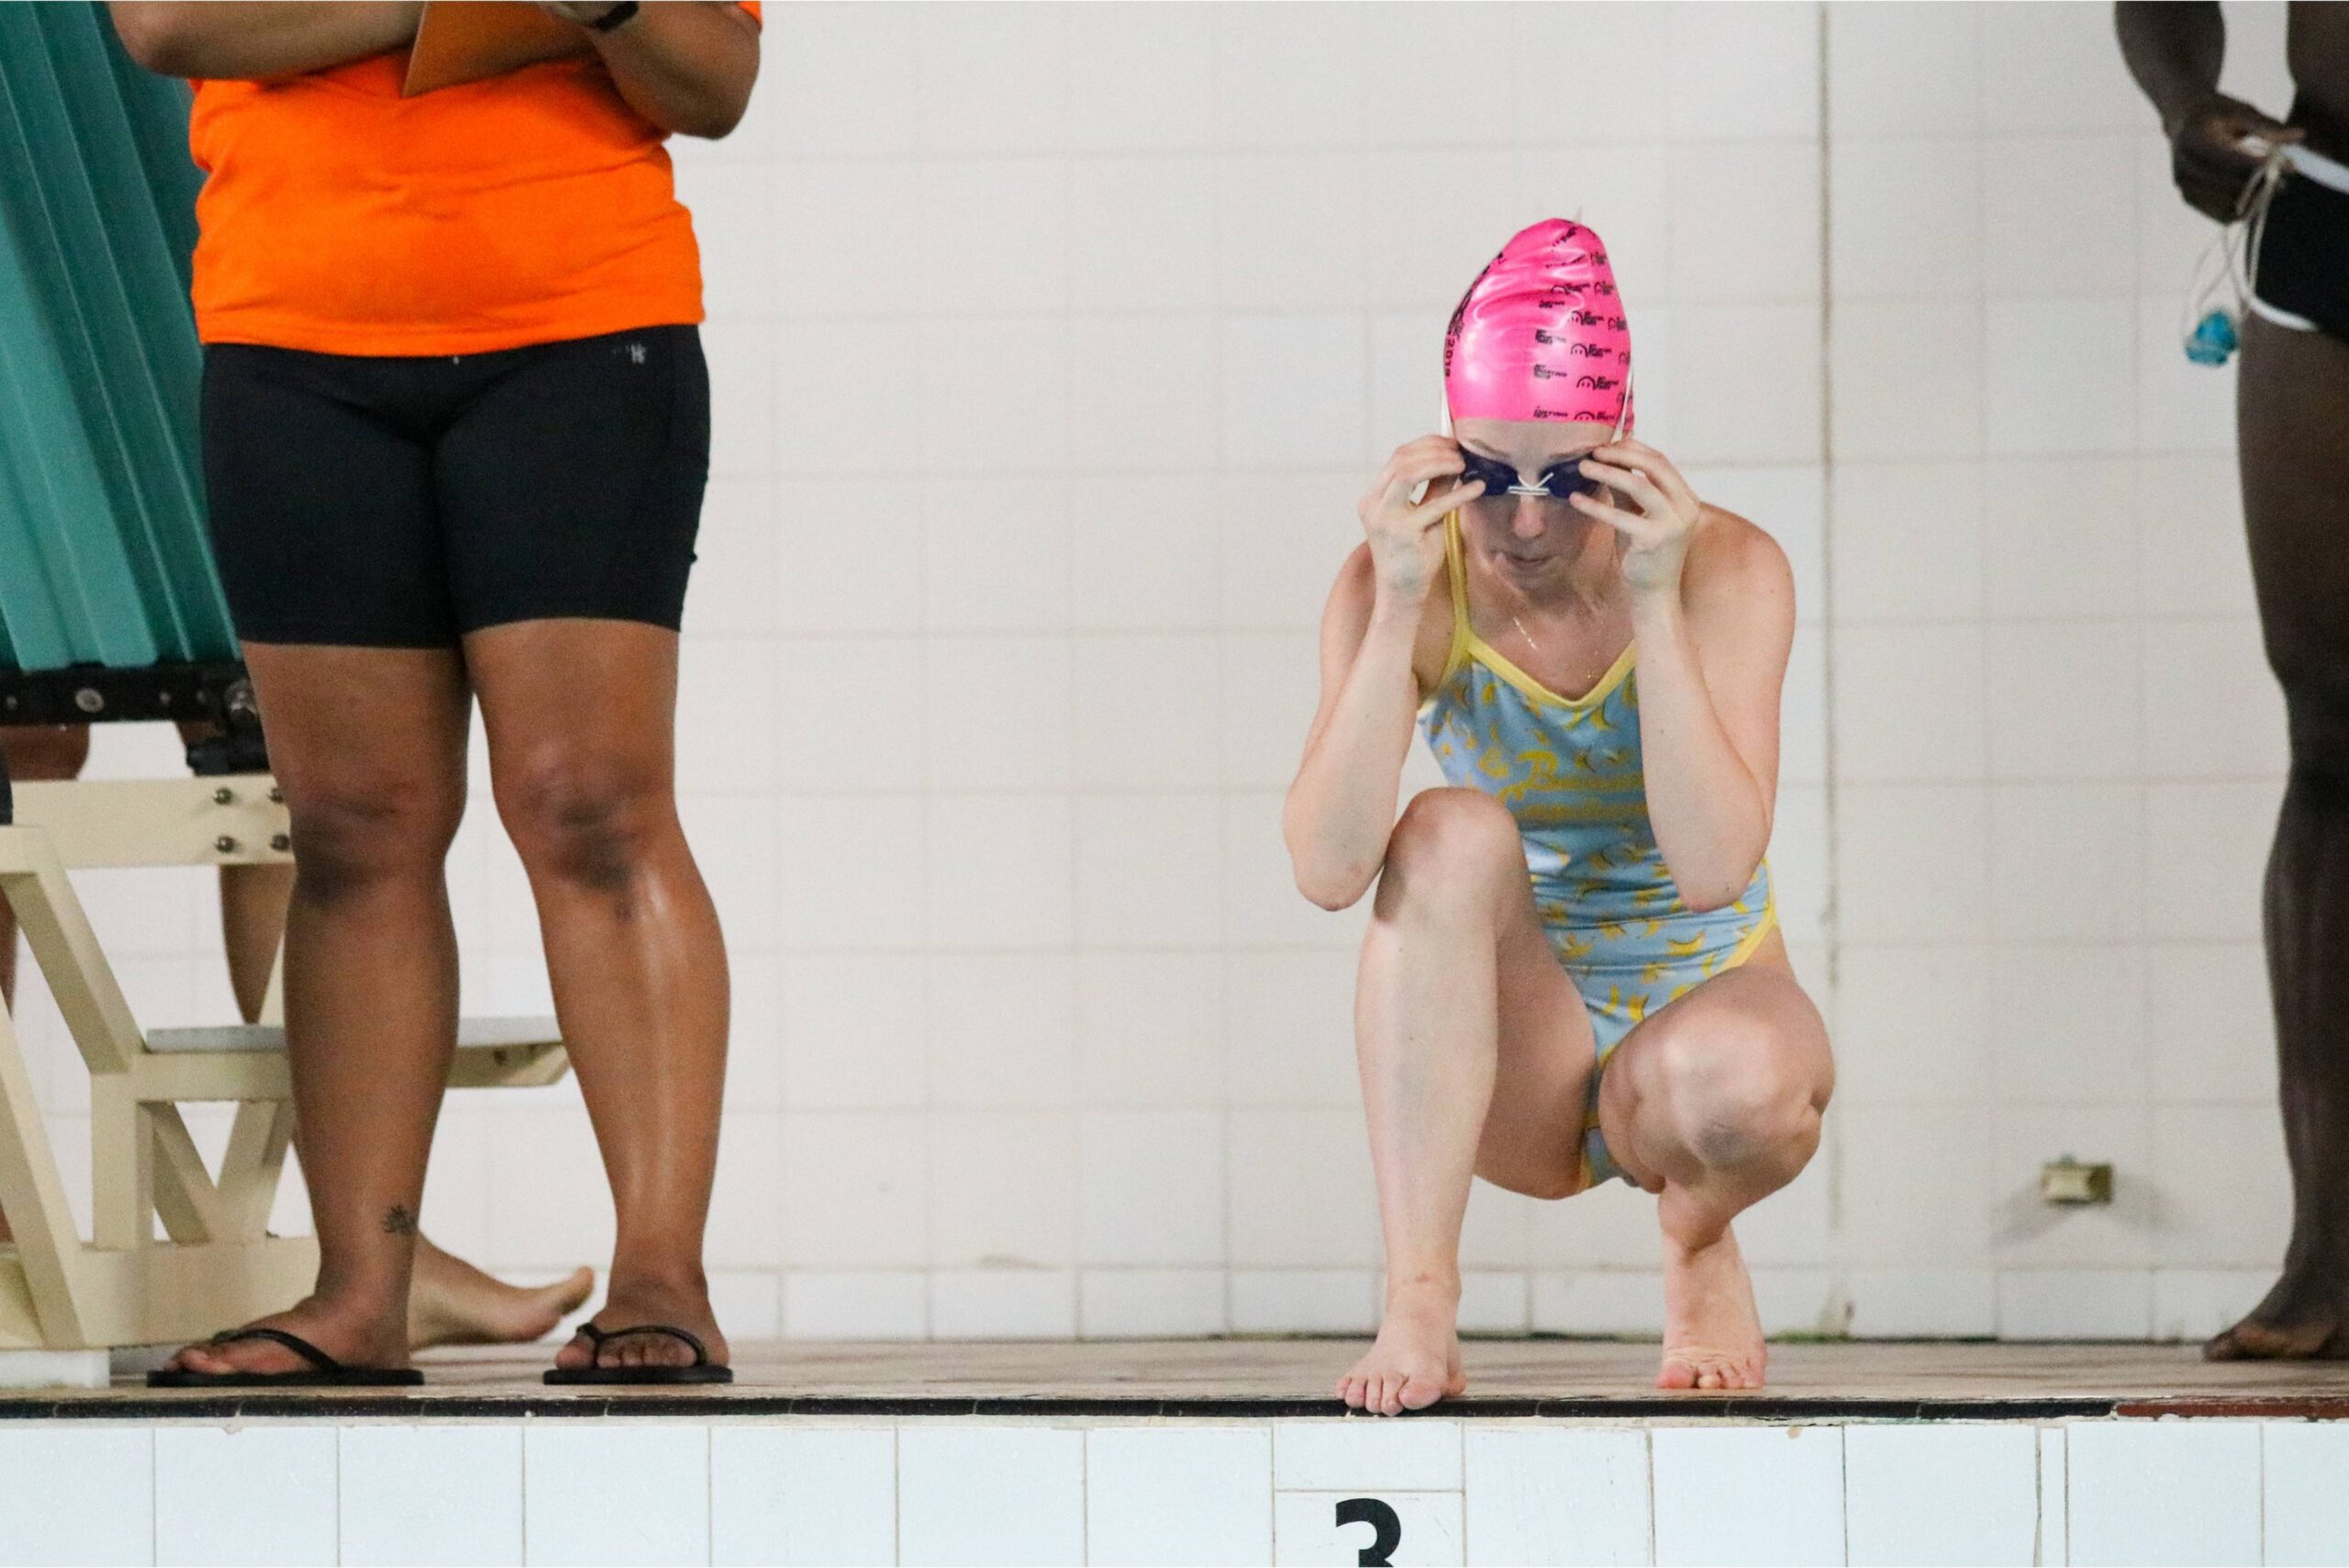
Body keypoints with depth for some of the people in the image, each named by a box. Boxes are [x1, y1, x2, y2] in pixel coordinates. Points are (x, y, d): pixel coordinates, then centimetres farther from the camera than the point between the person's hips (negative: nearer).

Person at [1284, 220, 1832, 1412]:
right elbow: (1328, 869, -29)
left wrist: (1655, 605, -33)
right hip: (1511, 1064, 1)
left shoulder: (1729, 570, -17)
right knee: (1452, 836, -30)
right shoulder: (1409, 587, -14)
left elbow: (1714, 869, -30)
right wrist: (1397, 611, -35)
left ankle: (1698, 1247, 3)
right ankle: (1418, 1302, -29)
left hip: (1699, 1006, 0)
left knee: (1735, 1077, -37)